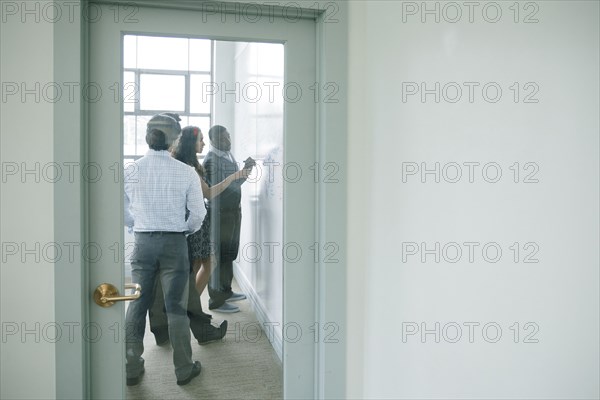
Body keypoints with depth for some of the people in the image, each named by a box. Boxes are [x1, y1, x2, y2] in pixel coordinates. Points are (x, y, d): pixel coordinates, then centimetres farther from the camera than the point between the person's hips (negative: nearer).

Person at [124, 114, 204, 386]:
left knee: (137, 304, 14)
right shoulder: (186, 172, -9)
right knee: (176, 307, 7)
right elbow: (198, 214, -6)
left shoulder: (131, 171, -4)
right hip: (175, 243, -2)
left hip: (142, 242, 2)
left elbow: (124, 213, 3)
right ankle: (183, 369, 19)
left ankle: (132, 368, 26)